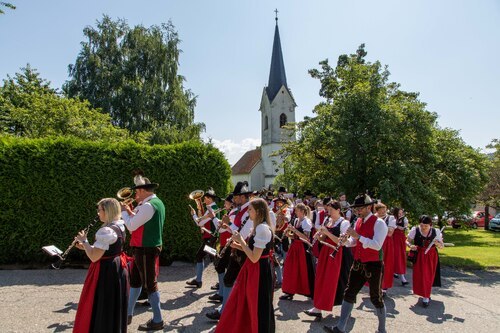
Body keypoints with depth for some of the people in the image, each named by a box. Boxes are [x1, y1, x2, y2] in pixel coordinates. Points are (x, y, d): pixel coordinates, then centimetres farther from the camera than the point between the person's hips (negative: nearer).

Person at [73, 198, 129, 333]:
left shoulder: (106, 231, -23)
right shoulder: (119, 227, 7)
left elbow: (94, 257, -23)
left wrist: (84, 241, -9)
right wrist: (86, 247, 9)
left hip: (106, 272, -10)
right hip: (117, 269, 10)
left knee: (101, 309, 5)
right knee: (114, 307, 20)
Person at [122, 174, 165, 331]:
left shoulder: (148, 205, -21)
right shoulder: (156, 202, 11)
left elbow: (131, 226, -19)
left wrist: (123, 212, -5)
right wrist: (130, 212, 7)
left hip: (146, 249, -10)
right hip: (148, 247, 10)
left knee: (150, 284, 1)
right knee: (135, 280, 20)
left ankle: (157, 321, 14)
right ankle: (128, 315, 34)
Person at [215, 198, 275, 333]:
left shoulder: (262, 228, -22)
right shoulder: (258, 227, 10)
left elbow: (254, 257, -24)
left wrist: (241, 240, -16)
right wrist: (238, 246, 3)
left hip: (259, 272, -10)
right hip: (252, 270, 10)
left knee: (259, 308, 6)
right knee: (242, 305, 19)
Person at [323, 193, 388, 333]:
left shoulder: (379, 223, -15)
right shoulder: (358, 221, 7)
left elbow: (377, 245, -26)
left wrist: (357, 235, -28)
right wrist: (346, 241, -7)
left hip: (373, 266, -6)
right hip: (358, 264, 7)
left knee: (376, 298, 8)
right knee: (349, 293, 7)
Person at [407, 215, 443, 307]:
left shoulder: (436, 231, -7)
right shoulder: (415, 230, -12)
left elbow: (442, 246, 2)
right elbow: (407, 241, -1)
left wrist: (437, 243, -20)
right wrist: (411, 246, -23)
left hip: (431, 256, 2)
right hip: (419, 256, -1)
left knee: (429, 276, 8)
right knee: (420, 275, -2)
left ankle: (426, 296, 24)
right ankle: (425, 296, 18)